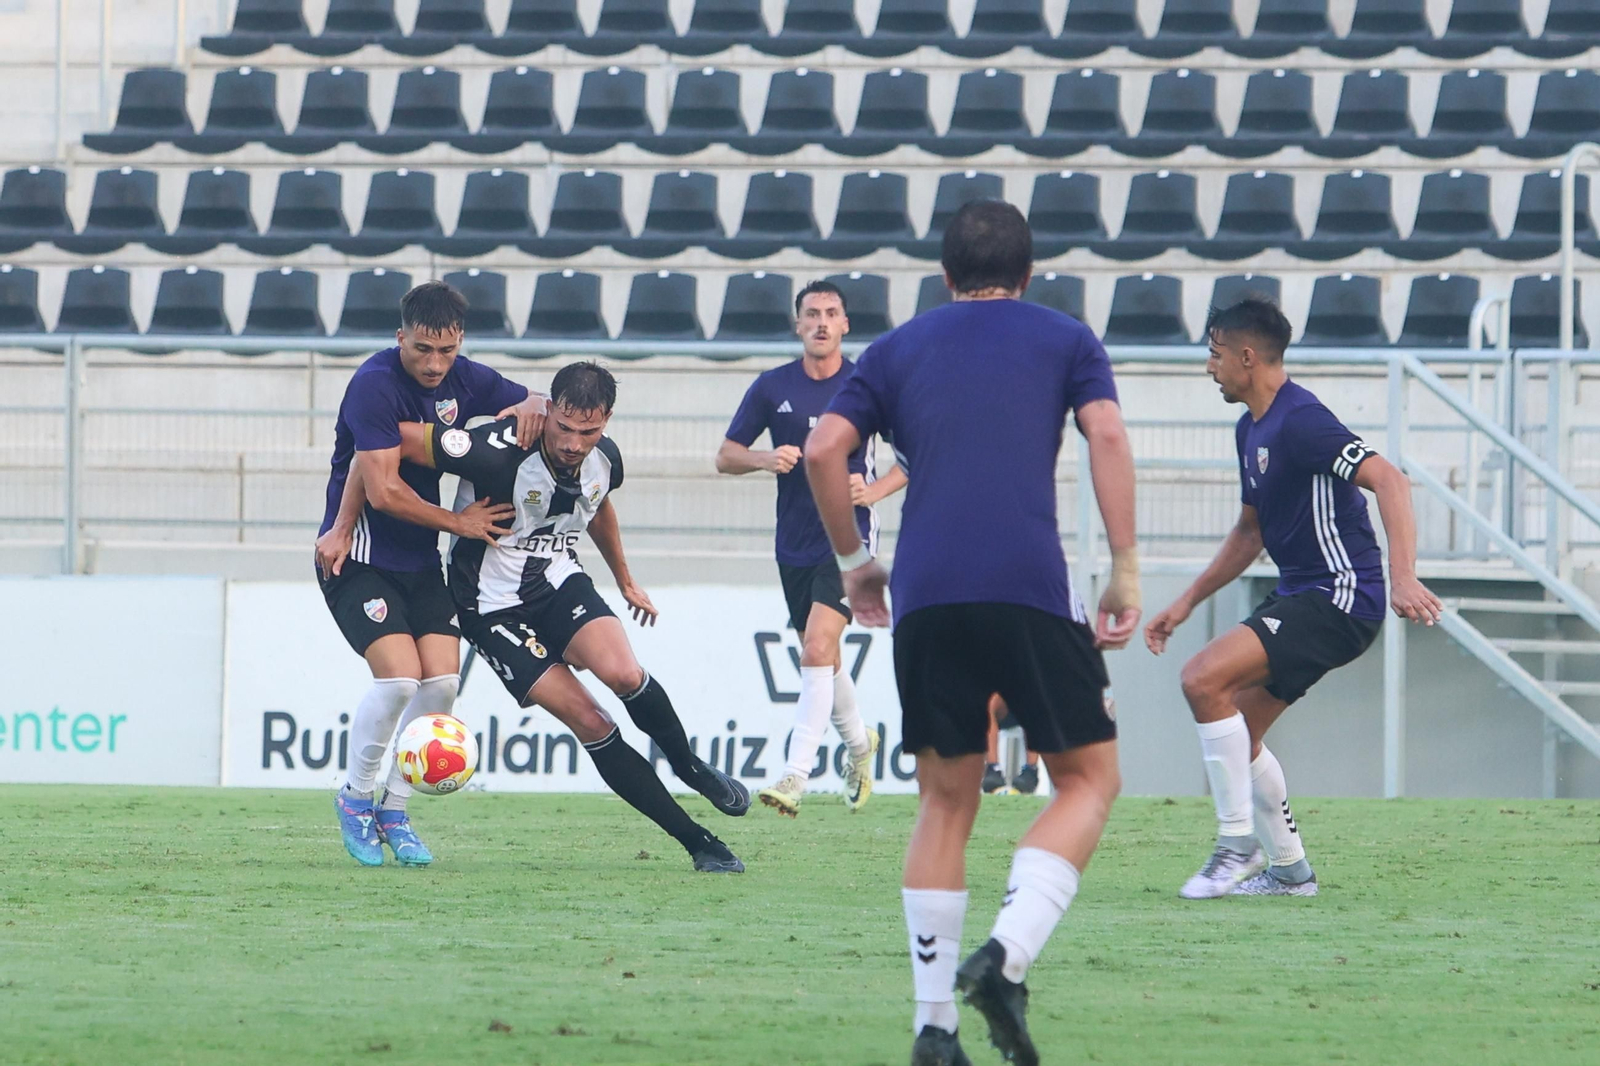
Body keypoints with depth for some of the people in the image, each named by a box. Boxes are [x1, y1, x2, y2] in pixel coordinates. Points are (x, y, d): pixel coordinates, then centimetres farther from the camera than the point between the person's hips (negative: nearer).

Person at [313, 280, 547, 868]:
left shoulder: (464, 380, 2)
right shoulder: (375, 384, -20)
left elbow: (538, 404, 14)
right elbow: (383, 491, -23)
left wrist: (531, 406, -11)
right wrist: (458, 522, -15)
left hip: (421, 560, 7)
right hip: (359, 557, -7)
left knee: (442, 681, -6)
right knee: (399, 676, -20)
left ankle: (393, 809, 10)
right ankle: (355, 796, 4)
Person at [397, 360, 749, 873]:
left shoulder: (605, 459, -7)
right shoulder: (501, 452, -28)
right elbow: (389, 441, -26)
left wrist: (626, 581, 32)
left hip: (561, 583, 4)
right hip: (495, 606, -4)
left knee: (622, 673, -26)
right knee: (589, 723, -15)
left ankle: (690, 767, 4)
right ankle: (698, 842, -7)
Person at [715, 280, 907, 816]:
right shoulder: (772, 388, 2)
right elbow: (726, 456, 7)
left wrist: (873, 490, -13)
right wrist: (766, 459, -14)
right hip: (795, 545, 4)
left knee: (818, 647, -20)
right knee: (821, 657, 16)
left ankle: (795, 777, -24)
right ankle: (859, 742, 43)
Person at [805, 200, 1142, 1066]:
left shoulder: (899, 349, 21)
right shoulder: (1064, 340, 16)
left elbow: (824, 448, 9)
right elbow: (1106, 436, 0)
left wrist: (853, 560, 21)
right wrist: (1125, 570, -1)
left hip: (924, 596, 3)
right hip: (1030, 587, -3)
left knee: (945, 802, 12)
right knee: (1088, 777, 8)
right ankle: (1007, 956, -14)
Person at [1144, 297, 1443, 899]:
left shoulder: (1300, 420, -17)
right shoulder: (1251, 429, 15)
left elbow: (1387, 480, -27)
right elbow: (1251, 531, 28)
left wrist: (1403, 578, -38)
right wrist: (1188, 601, 24)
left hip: (1341, 597, -10)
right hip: (1298, 595, 10)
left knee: (1205, 679, -22)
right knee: (1237, 732, 12)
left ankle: (1239, 845, -14)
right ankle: (1288, 869, 24)